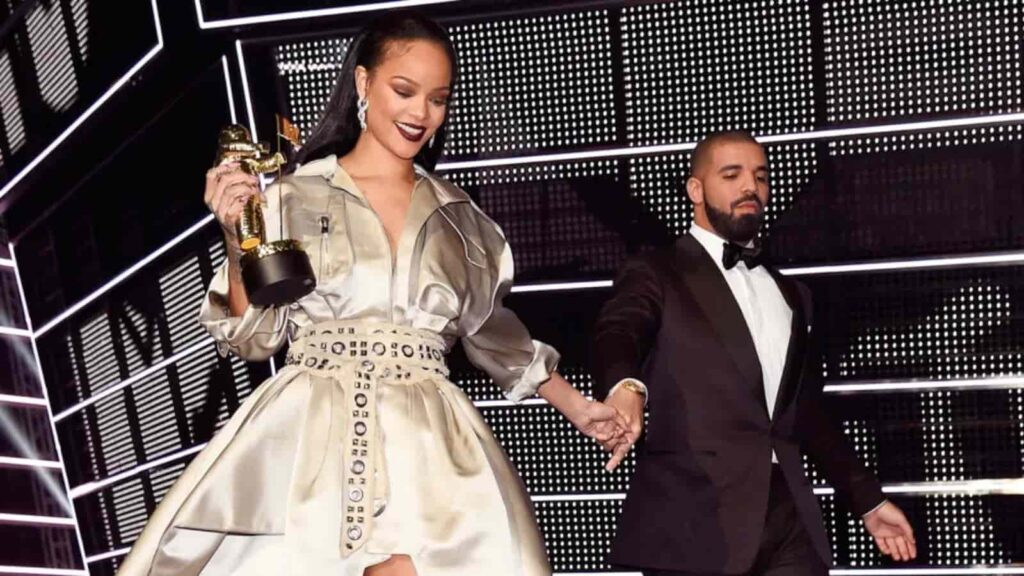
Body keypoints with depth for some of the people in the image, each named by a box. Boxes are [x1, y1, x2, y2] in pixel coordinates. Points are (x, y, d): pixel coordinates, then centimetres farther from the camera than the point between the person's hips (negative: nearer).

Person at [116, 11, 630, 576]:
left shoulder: (457, 216, 15)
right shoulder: (293, 197, 6)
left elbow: (490, 330, 22)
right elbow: (255, 337, 4)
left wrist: (574, 404, 22)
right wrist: (238, 241, -11)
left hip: (426, 440, 2)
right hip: (308, 434, -1)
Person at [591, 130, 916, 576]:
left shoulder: (790, 294, 21)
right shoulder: (656, 275, 2)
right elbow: (617, 334, -19)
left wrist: (868, 501, 21)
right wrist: (625, 387, -42)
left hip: (789, 520, 5)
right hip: (694, 521, -5)